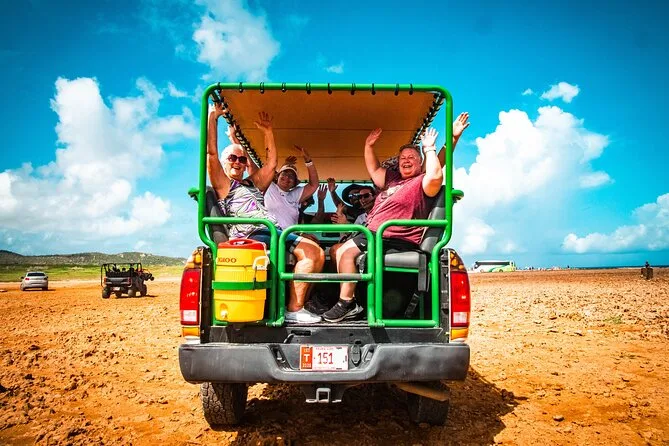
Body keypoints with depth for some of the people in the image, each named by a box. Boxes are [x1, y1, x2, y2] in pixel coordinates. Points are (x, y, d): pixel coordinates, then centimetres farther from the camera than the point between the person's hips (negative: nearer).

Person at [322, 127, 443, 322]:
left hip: (396, 240, -10)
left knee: (346, 251, -23)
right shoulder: (393, 178, 22)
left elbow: (435, 176, -27)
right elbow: (374, 170, 34)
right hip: (374, 234, 10)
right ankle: (348, 302, 4)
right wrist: (369, 146, 24)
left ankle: (346, 304, -13)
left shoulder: (422, 182, -5)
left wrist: (429, 149, -18)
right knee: (338, 250, 12)